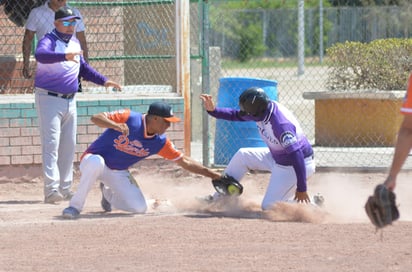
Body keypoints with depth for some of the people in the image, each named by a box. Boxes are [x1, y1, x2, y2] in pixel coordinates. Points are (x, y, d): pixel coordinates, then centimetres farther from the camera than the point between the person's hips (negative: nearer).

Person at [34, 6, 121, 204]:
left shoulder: (74, 43, 12)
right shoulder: (49, 41, -13)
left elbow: (83, 68, 25)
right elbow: (40, 54, -37)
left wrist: (103, 81, 14)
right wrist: (65, 56, -52)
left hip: (70, 100, 8)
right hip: (49, 99, -8)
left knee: (68, 146, 10)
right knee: (51, 144, -13)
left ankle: (64, 188, 17)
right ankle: (51, 190, -19)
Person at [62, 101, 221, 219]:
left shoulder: (160, 142, -5)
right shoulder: (129, 118, -22)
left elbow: (183, 161, 2)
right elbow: (96, 118, -28)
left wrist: (209, 173, -2)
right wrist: (116, 125, -47)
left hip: (119, 174, 6)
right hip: (92, 160, -6)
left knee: (139, 208, -7)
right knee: (96, 162, -43)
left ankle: (108, 194, 25)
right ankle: (75, 206, -29)